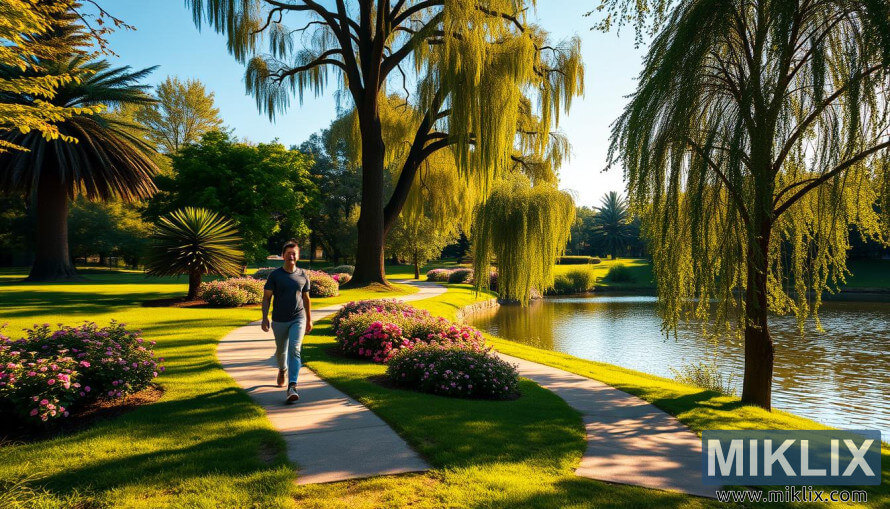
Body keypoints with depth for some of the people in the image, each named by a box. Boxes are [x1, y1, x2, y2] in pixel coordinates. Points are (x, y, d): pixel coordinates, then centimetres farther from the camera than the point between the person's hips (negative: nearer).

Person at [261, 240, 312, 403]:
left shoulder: (303, 275, 3)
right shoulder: (275, 275, -3)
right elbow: (266, 298, -2)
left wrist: (309, 320, 15)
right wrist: (265, 318, -12)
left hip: (298, 319, 0)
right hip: (279, 321, 0)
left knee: (294, 350, -15)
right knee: (281, 350, 18)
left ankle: (292, 387, -20)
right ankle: (282, 370, 50)